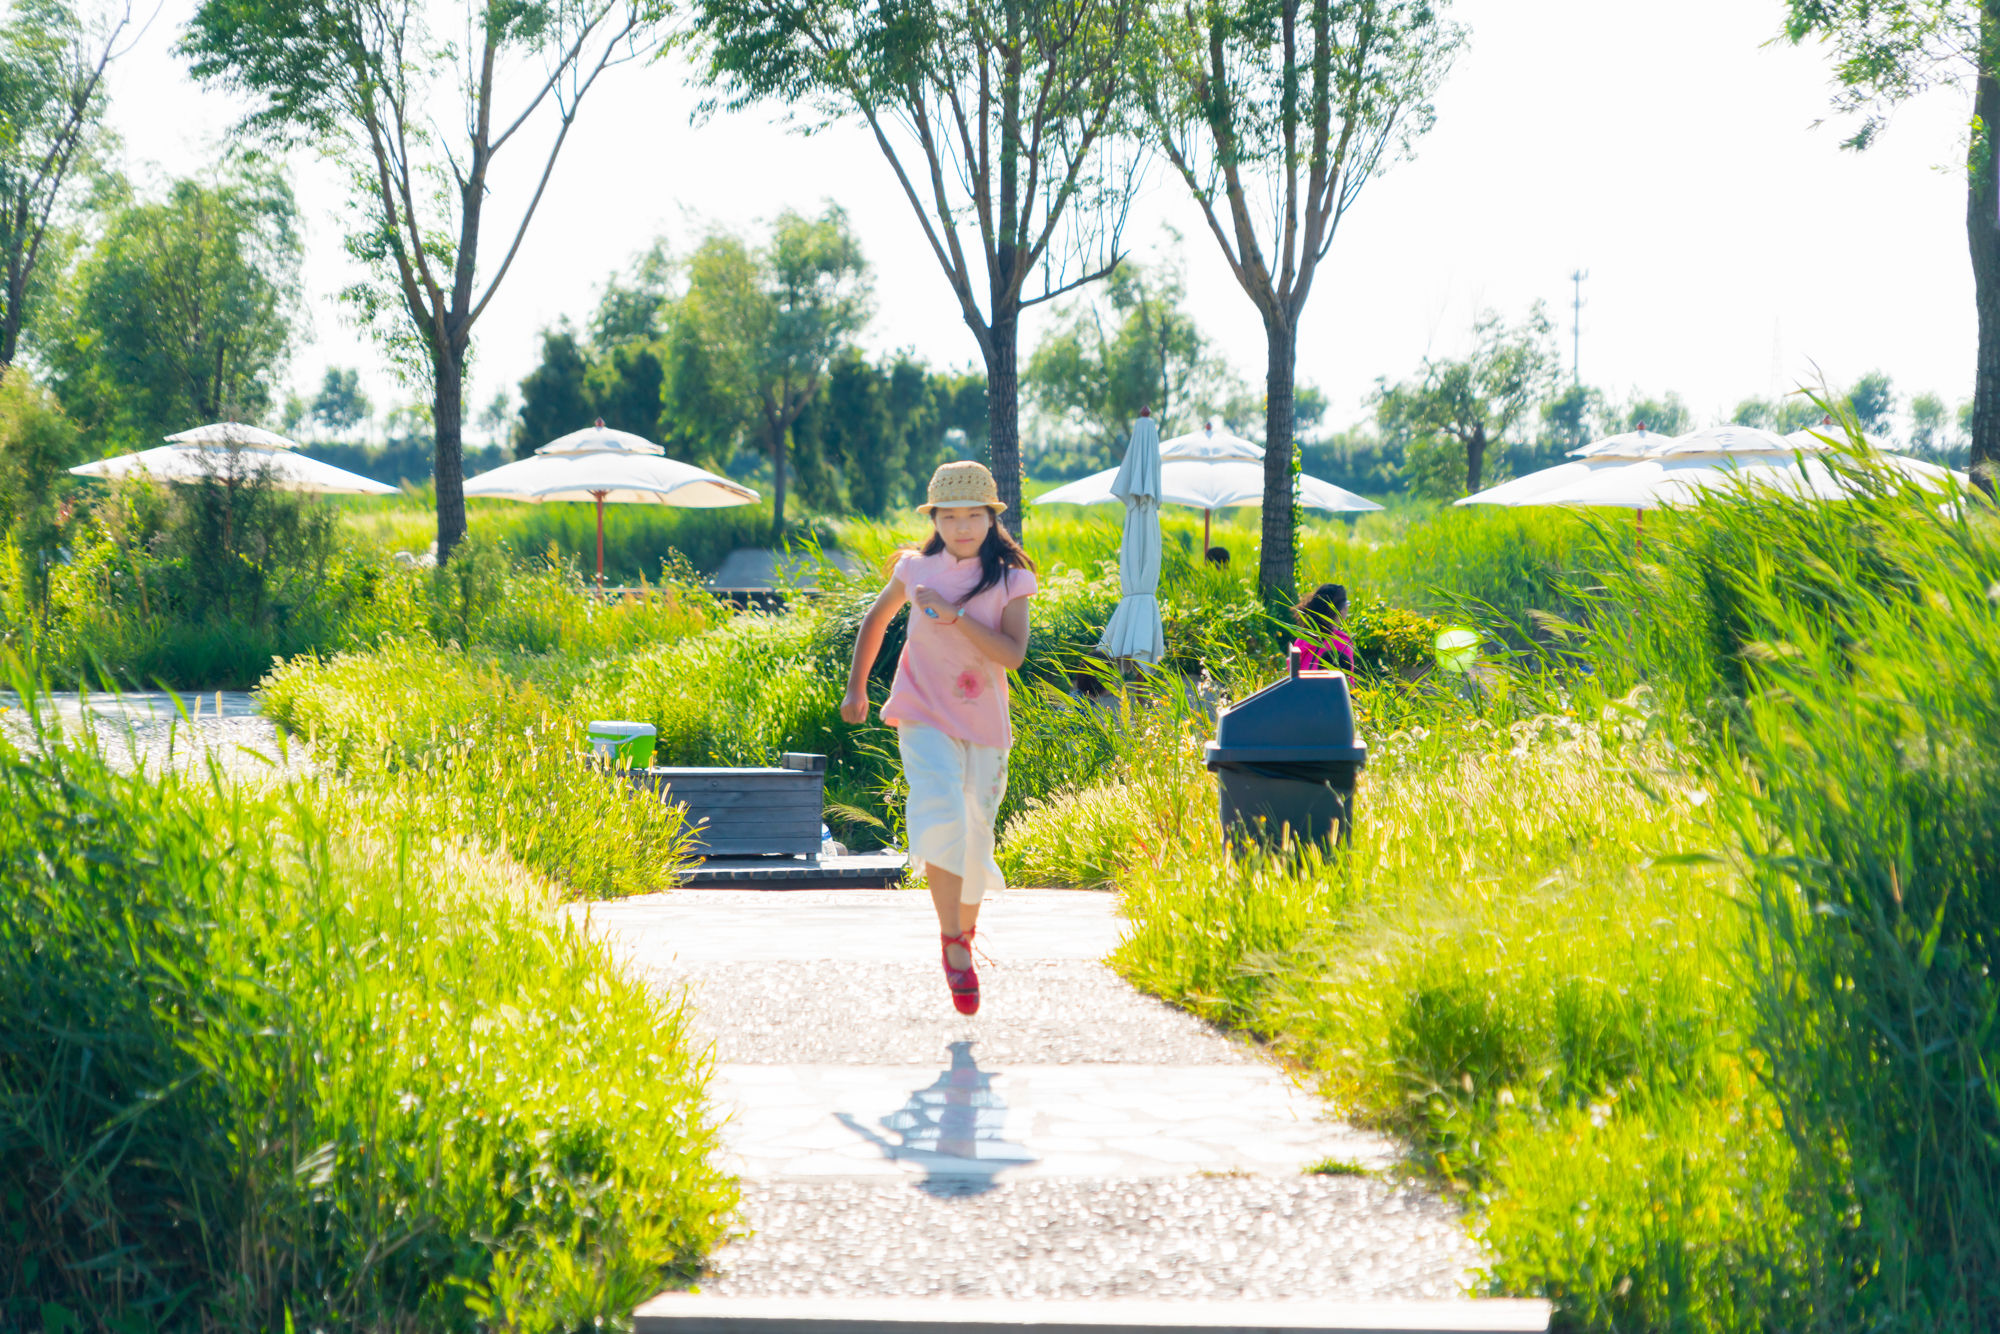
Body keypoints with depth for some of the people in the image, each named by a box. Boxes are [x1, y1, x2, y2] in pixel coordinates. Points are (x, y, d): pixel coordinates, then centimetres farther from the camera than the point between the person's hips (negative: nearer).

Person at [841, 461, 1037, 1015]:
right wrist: (856, 686, 17)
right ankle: (954, 947, -23)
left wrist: (954, 614, -21)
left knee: (974, 841, 9)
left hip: (984, 724, 1)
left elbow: (1012, 654, -15)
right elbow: (876, 618, 21)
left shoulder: (1009, 581, -2)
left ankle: (965, 935, 36)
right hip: (925, 717, -1)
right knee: (942, 813, -26)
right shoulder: (917, 571, 3)